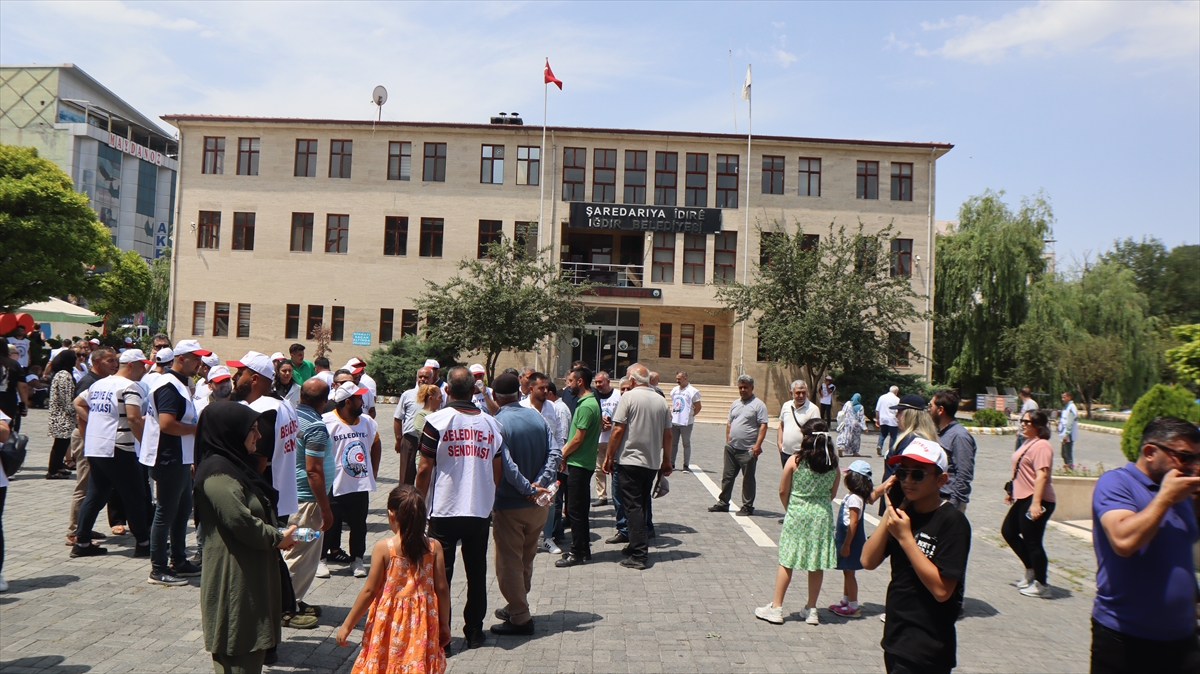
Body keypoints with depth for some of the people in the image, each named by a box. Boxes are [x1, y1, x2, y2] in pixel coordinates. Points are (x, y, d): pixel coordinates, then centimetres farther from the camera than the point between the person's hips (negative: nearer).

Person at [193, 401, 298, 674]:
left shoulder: (237, 465, 11)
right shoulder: (217, 473, -19)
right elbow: (242, 522, -24)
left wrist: (278, 533, 4)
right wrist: (276, 538, -10)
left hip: (252, 575, 9)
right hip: (234, 580, -9)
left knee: (252, 646, 18)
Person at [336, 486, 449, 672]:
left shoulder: (383, 548, -13)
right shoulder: (434, 547, -7)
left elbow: (369, 590, -9)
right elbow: (442, 588, -4)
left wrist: (347, 625, 2)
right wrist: (444, 625, 9)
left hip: (391, 624, -2)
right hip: (423, 623, 2)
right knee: (419, 667, 15)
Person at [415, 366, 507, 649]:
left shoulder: (437, 421, -10)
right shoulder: (492, 424, 2)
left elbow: (424, 469, -9)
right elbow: (497, 472, 8)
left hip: (444, 511, -3)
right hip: (480, 510, 3)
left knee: (441, 574, 6)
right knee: (476, 573, 13)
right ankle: (474, 632, 22)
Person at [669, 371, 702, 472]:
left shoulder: (693, 391, -6)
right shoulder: (674, 390, 13)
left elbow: (698, 407, -4)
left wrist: (690, 415, -5)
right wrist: (671, 414, 9)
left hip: (686, 422, -6)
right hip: (674, 421, 6)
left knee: (686, 444, 1)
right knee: (673, 443, 9)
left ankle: (686, 465, 5)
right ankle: (672, 464, 18)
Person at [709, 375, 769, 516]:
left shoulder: (758, 405, -5)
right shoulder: (735, 404, 15)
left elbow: (763, 426, -12)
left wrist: (758, 445, -19)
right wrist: (727, 440, 10)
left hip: (748, 450, -6)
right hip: (732, 447, 6)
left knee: (748, 479, 3)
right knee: (727, 476, 11)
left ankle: (747, 507, 12)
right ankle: (723, 503, 21)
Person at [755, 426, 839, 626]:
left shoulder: (794, 461, -9)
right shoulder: (833, 464, -2)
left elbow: (783, 491, -4)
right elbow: (832, 493, 7)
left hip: (797, 514, -2)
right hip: (822, 516, 2)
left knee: (786, 561, 5)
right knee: (817, 564, 10)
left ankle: (776, 607, 9)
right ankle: (811, 610, 18)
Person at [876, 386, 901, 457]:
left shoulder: (882, 397, 7)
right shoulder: (897, 399, -7)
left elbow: (877, 410, 9)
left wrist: (877, 419, 17)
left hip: (883, 420, 4)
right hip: (892, 421, -4)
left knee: (882, 434, 16)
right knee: (893, 436, 6)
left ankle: (879, 446, -6)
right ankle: (891, 451, 5)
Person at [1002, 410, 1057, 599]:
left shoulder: (1041, 446, -18)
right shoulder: (1028, 443, 13)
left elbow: (1042, 475, -26)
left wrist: (1036, 503, -31)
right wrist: (1012, 491, 29)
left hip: (1035, 501, -11)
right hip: (1022, 498, 11)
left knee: (1032, 542, -2)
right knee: (1008, 531, 18)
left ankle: (1041, 586, 11)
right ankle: (1031, 571, 30)